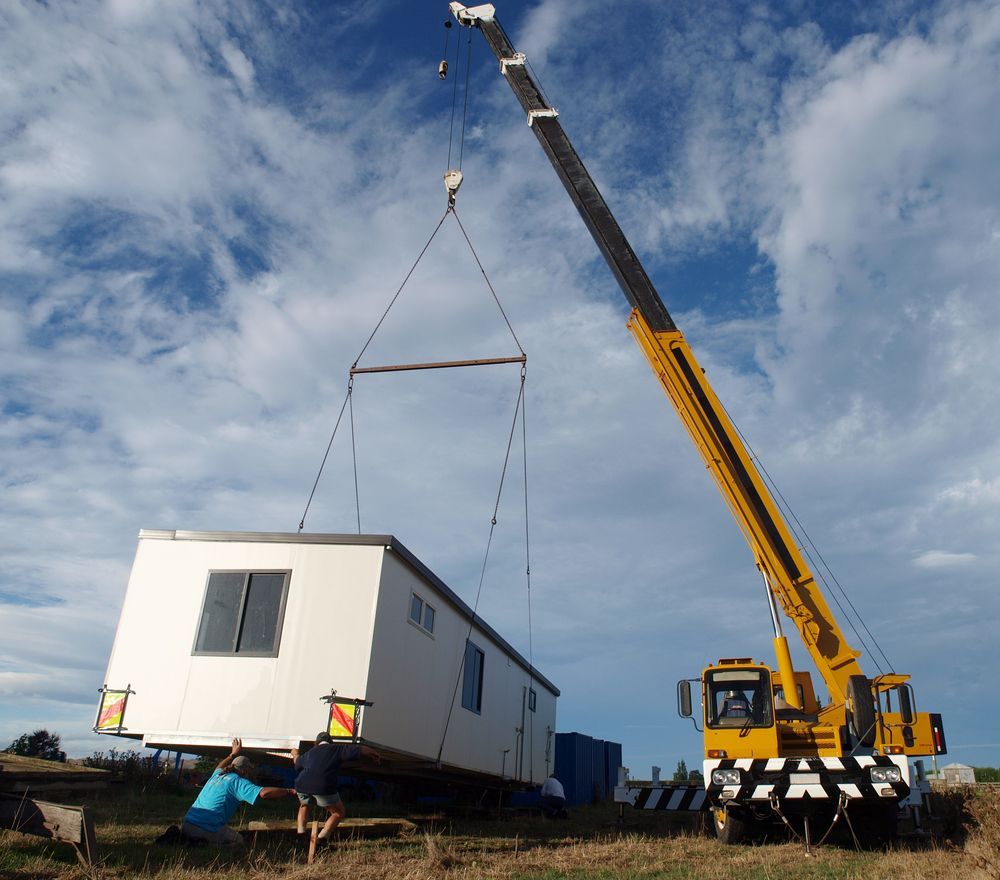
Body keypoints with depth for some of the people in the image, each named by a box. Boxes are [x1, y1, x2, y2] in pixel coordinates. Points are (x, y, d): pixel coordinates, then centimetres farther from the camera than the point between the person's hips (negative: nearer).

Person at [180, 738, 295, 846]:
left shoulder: (217, 775, 19)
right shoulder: (238, 782, -3)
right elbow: (264, 793, -16)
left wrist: (233, 754, 61)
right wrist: (291, 791, -11)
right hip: (209, 829, -6)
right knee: (238, 841, 13)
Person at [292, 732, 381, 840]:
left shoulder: (309, 753, 27)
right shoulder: (338, 749, 15)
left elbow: (298, 762, 46)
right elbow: (362, 750, 9)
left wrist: (295, 754, 68)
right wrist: (376, 755, 24)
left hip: (302, 785, 5)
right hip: (323, 787, -5)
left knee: (304, 805, 38)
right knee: (339, 813, 14)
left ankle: (301, 830, 22)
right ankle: (322, 836, -1)